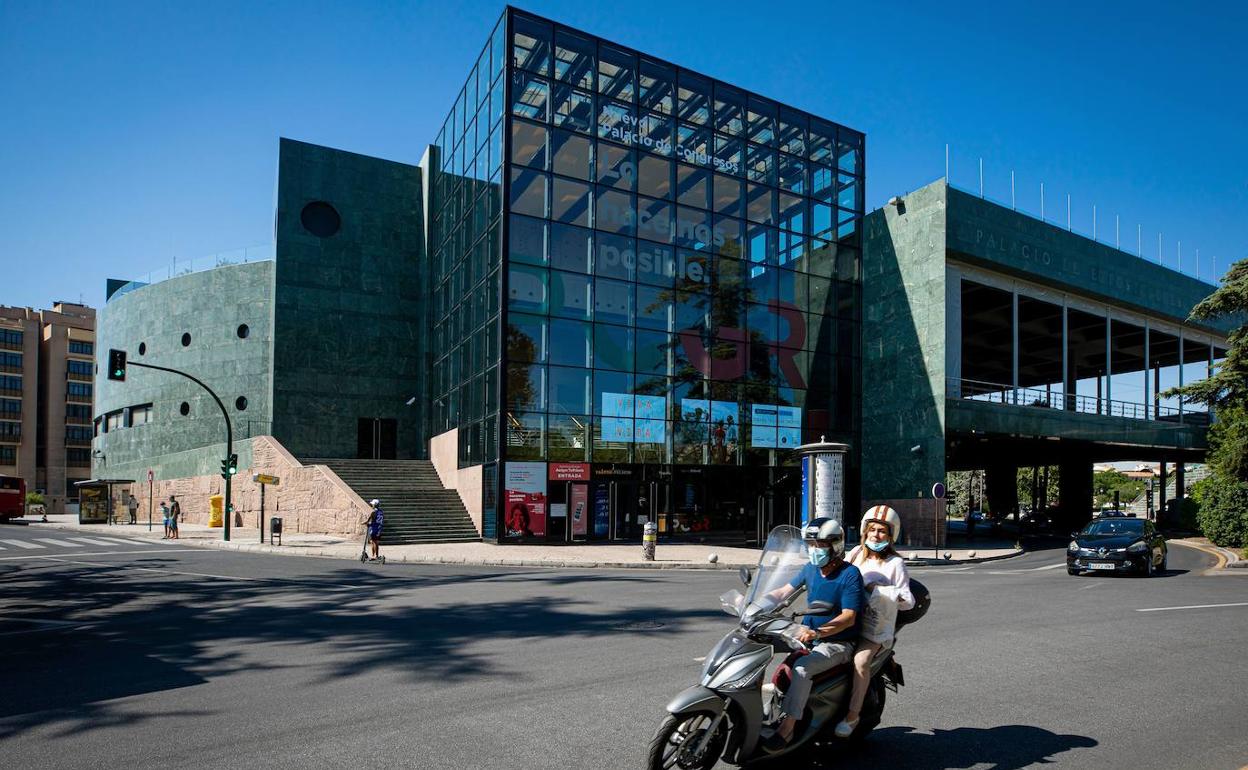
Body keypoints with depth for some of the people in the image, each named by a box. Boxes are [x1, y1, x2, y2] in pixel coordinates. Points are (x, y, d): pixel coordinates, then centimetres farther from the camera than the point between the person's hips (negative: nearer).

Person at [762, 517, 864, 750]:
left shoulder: (850, 574, -15)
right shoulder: (810, 569, 6)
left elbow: (849, 617, -21)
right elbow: (784, 592, 11)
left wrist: (817, 632, -34)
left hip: (838, 643, -8)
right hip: (808, 636, 8)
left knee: (802, 668, -32)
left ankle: (787, 727, -28)